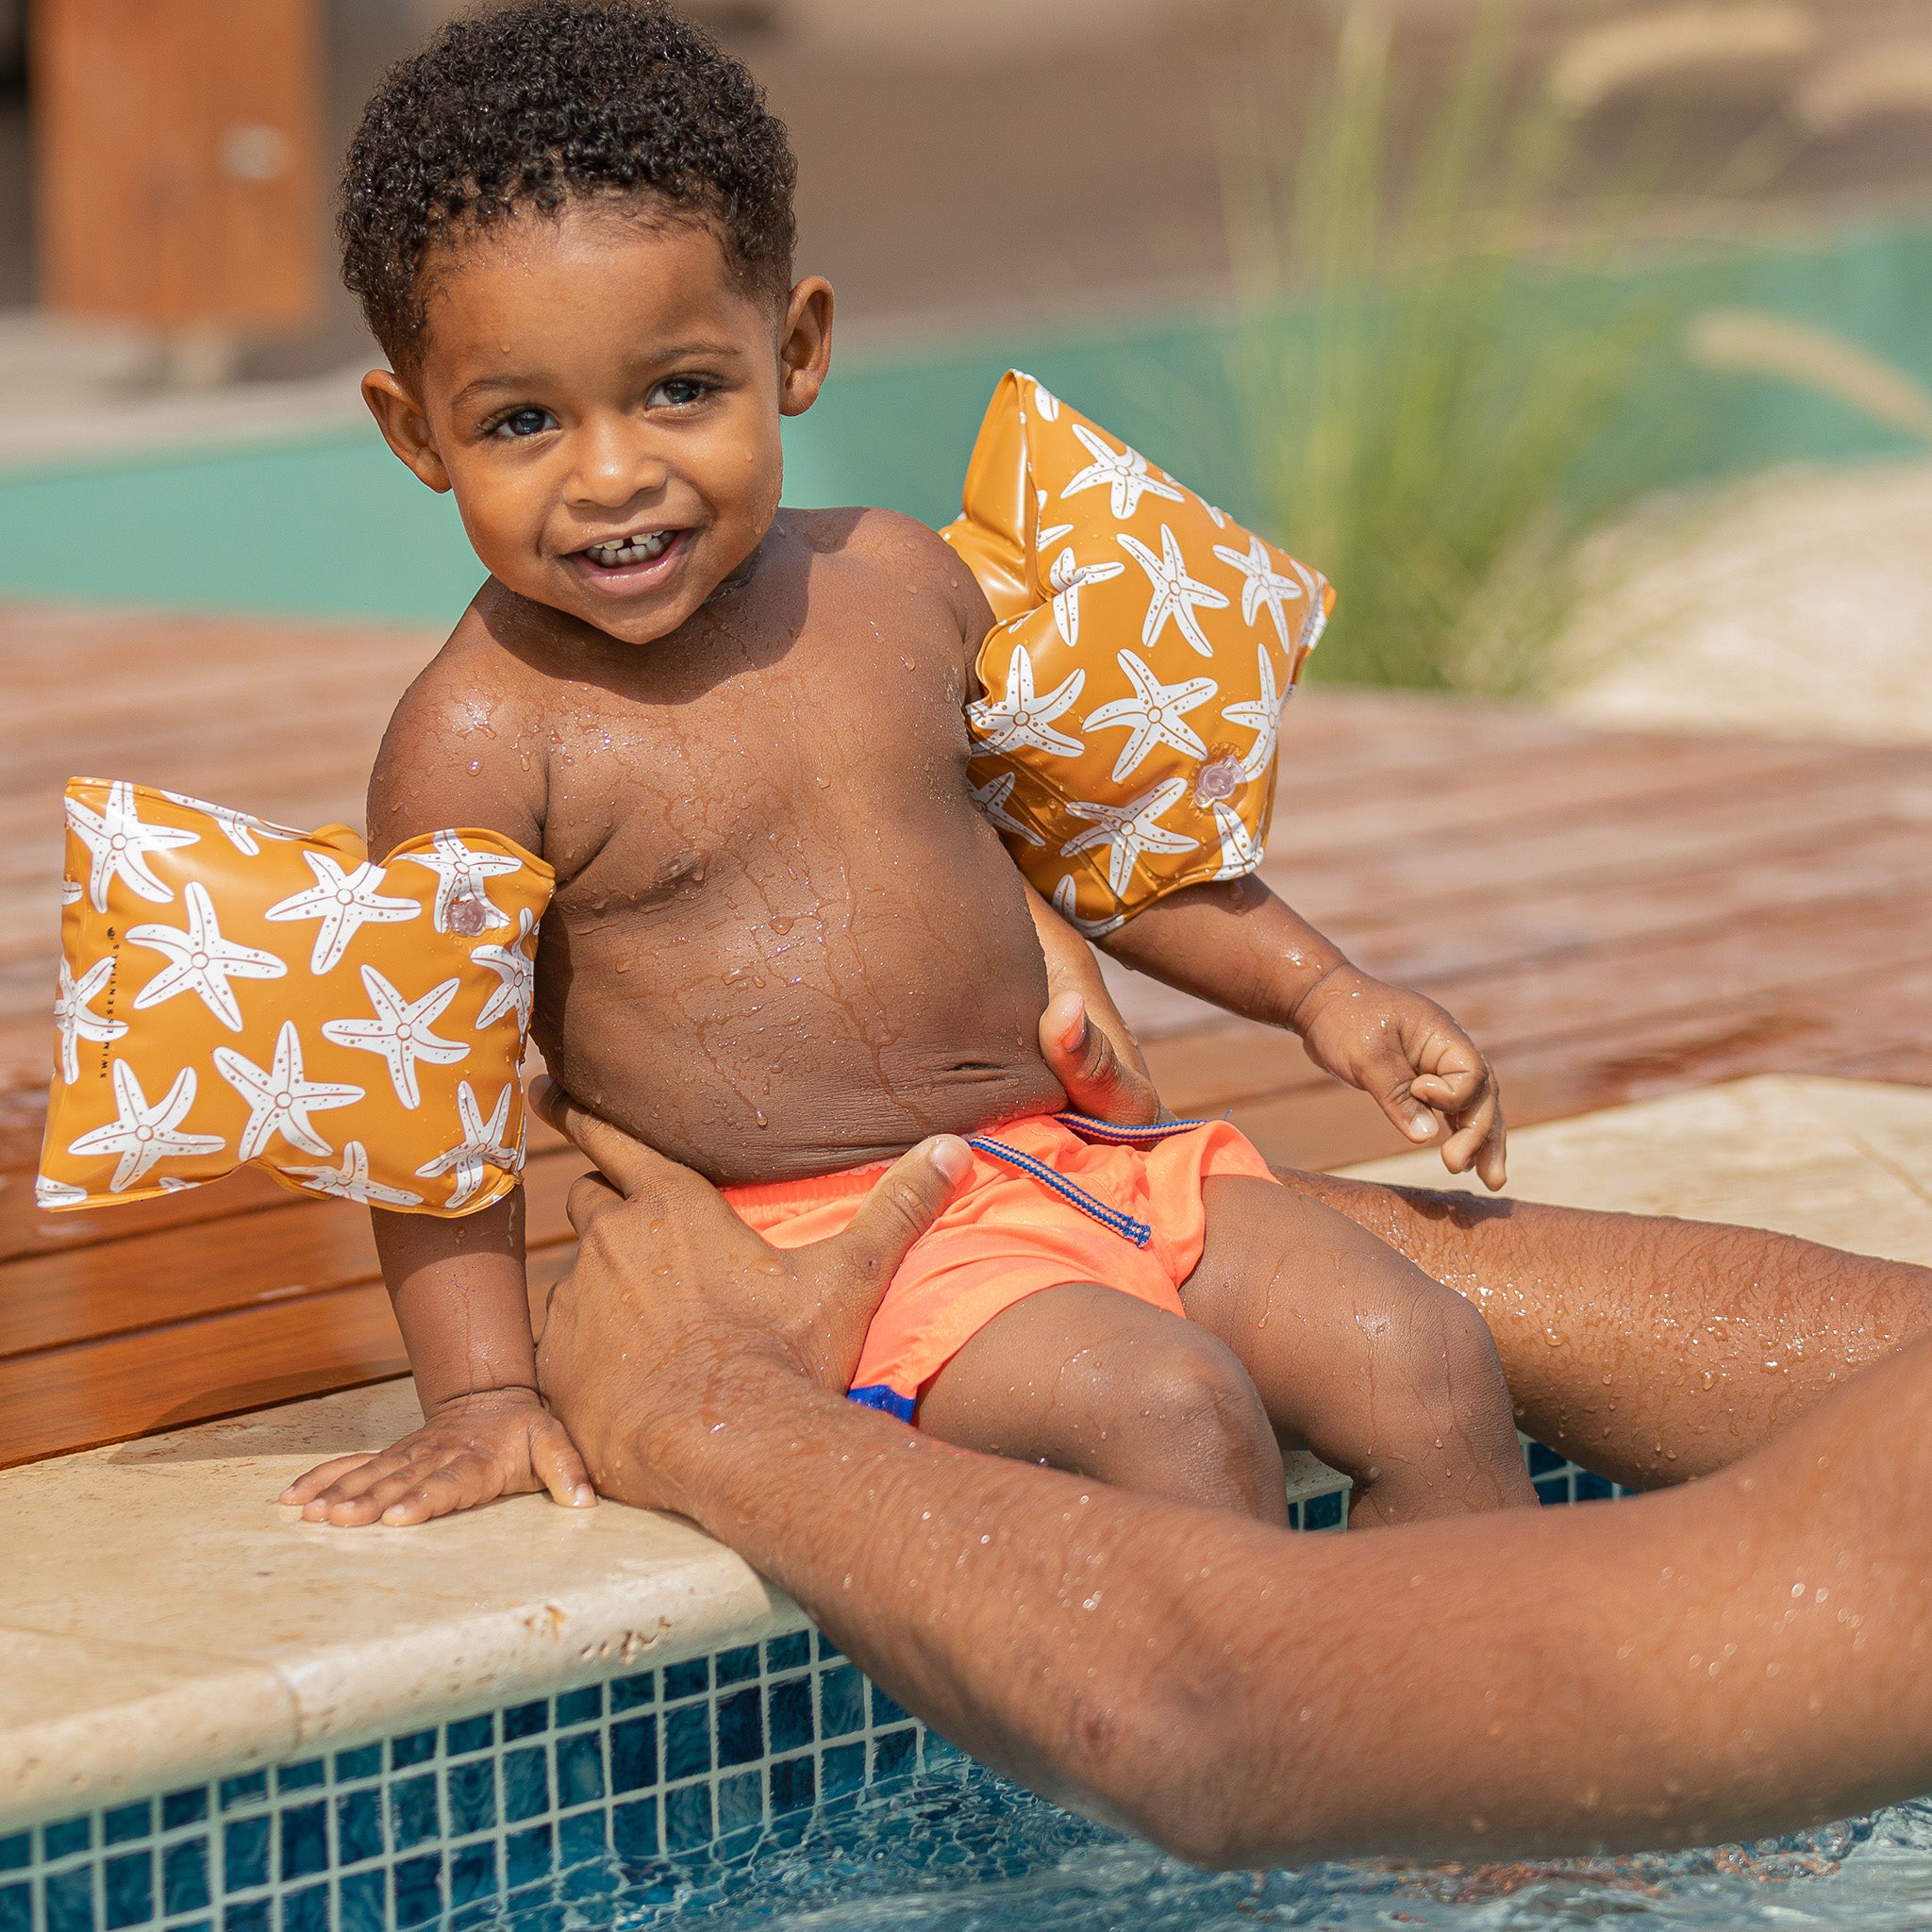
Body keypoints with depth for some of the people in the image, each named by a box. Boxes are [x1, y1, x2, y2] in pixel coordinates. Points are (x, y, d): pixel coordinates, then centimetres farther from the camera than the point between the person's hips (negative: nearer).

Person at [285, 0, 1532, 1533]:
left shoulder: (896, 586, 6)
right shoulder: (484, 740, -11)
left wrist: (1320, 991, 16)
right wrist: (485, 1392, -19)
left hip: (1078, 1156, 6)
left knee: (1432, 1365, -7)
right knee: (1172, 1414, -27)